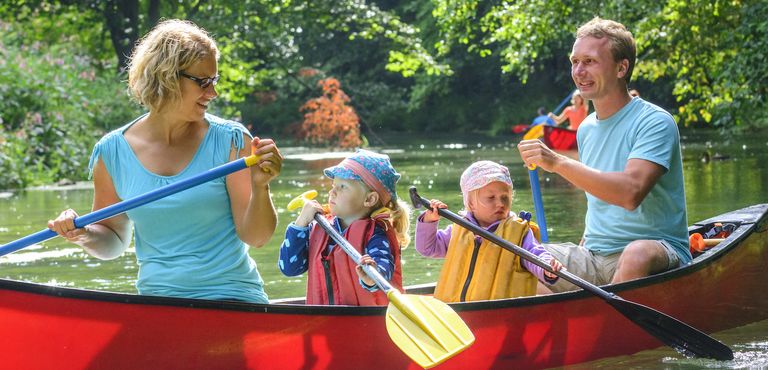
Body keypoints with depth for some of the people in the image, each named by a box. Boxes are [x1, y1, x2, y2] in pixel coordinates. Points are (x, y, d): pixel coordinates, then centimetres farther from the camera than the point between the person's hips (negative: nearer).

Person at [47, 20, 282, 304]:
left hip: (231, 301, -3)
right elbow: (113, 242, 13)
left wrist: (260, 188, -23)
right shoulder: (111, 152, 3)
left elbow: (255, 238, -6)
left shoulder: (230, 141, -3)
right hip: (156, 301, 3)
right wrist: (84, 235, -7)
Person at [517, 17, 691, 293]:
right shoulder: (586, 129, 13)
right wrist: (580, 252, 12)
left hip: (658, 253, -6)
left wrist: (557, 162, -28)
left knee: (638, 254, -40)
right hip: (594, 256, 6)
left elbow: (631, 193, -27)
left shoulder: (654, 122, -11)